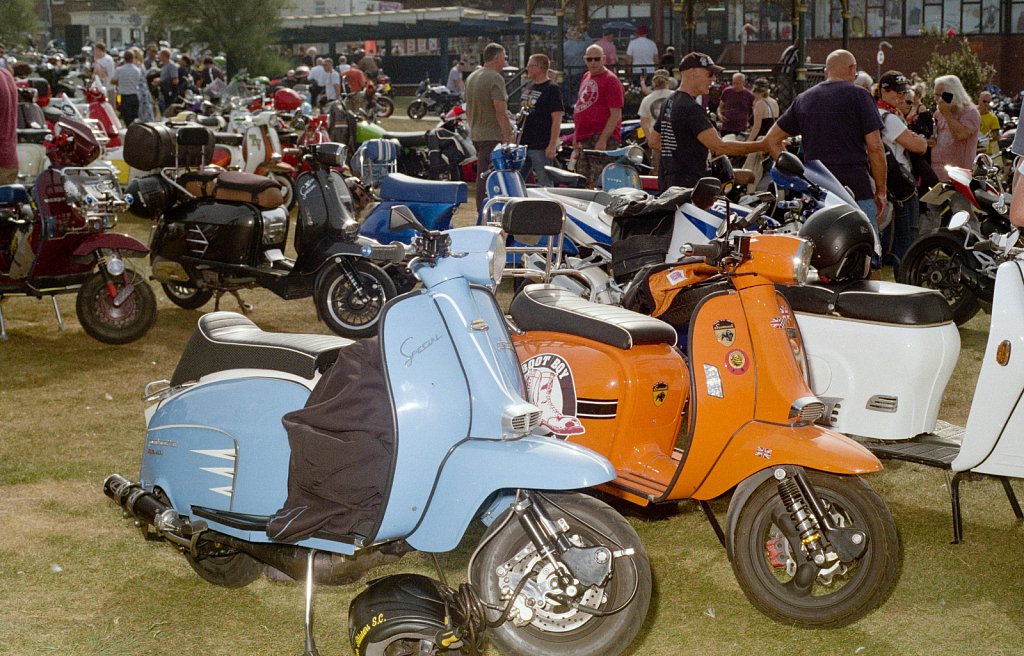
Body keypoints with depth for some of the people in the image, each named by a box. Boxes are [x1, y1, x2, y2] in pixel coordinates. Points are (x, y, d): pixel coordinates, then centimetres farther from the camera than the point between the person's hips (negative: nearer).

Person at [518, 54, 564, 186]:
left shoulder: (552, 89, -9)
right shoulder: (528, 87, 16)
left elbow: (557, 120, -14)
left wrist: (552, 145, -20)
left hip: (541, 147, -9)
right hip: (523, 145, 9)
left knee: (545, 184, -3)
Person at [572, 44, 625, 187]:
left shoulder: (610, 80, -7)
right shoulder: (586, 77, 20)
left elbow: (616, 115, -14)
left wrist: (603, 140, -21)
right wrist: (576, 136, 23)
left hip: (602, 137, -9)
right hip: (584, 139, 9)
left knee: (597, 183, -18)